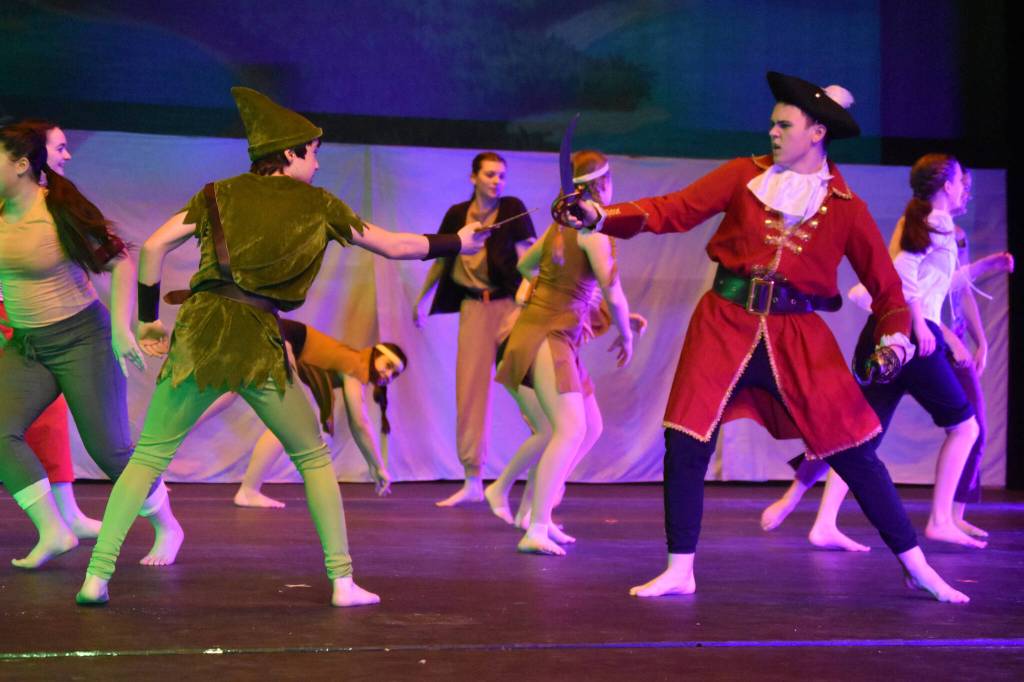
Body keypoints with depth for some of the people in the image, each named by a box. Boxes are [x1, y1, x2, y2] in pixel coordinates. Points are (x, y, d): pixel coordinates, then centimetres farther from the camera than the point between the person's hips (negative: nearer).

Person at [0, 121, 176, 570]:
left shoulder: (61, 213, -16)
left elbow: (121, 262, -12)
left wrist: (121, 327, -19)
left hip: (81, 339, -5)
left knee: (110, 449, -3)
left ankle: (166, 527, 19)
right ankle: (52, 532, -10)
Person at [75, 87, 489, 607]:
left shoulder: (221, 194, 15)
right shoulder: (318, 205, 11)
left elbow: (153, 247, 6)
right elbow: (394, 246, 15)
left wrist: (148, 318, 16)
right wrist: (458, 243, 29)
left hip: (199, 333, 1)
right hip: (260, 343, -1)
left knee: (149, 456, 7)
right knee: (313, 457, 15)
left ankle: (97, 573, -4)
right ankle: (342, 579, 11)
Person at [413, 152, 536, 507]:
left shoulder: (513, 210, 0)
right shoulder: (457, 214, 9)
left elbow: (526, 253, -10)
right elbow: (441, 257, 20)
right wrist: (422, 299, 23)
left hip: (508, 302, -3)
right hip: (473, 306, 3)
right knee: (470, 389, 3)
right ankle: (472, 481, 10)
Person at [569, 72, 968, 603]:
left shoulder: (846, 209, 1)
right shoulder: (745, 176, 3)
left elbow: (886, 285, 5)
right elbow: (676, 210, -4)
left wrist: (894, 337, -13)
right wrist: (602, 217, -16)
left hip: (798, 338, -1)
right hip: (726, 324, 1)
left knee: (853, 452, -1)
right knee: (685, 444, -6)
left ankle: (918, 569, 12)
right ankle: (679, 571, 10)